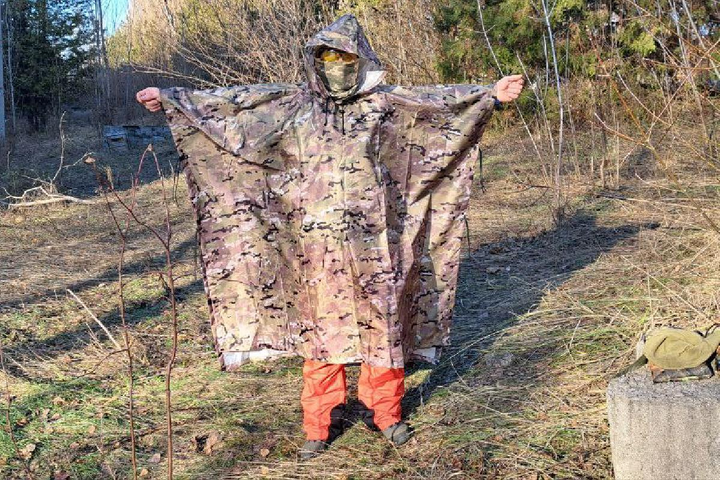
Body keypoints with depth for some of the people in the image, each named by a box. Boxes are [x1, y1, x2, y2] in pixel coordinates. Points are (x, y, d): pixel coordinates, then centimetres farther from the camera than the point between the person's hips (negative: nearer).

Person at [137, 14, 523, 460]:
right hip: (317, 243, 0)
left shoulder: (384, 104, 4)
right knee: (320, 324, 6)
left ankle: (384, 410, 23)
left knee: (381, 322, 6)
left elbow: (441, 100, 4)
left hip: (371, 241, 0)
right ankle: (322, 420, 17)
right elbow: (233, 102, 5)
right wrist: (173, 98, 3)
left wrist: (491, 93, -3)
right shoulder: (291, 104, 5)